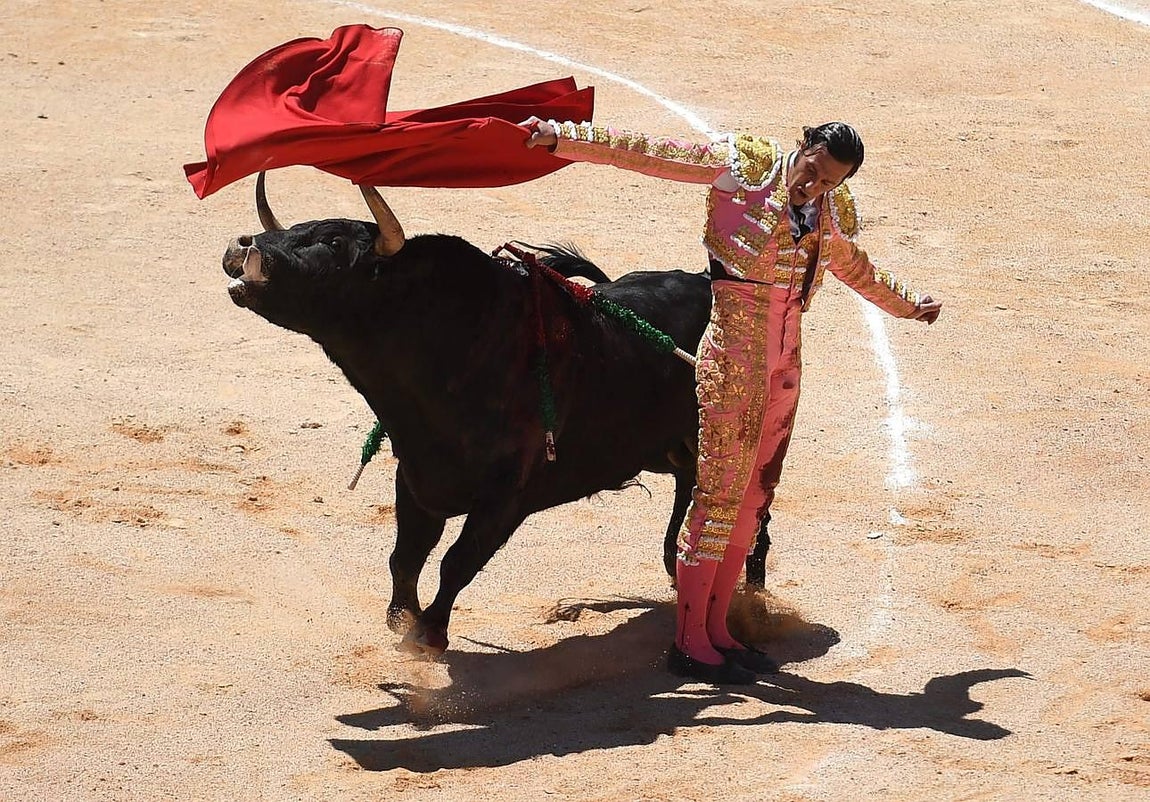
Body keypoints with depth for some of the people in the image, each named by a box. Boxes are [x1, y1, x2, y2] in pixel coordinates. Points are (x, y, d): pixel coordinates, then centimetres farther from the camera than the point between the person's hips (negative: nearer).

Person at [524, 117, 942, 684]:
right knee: (720, 488, -9)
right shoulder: (743, 165, -5)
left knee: (753, 494, 7)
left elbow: (856, 270, 34)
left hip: (785, 358, 7)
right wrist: (565, 137, -17)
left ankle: (714, 629, 14)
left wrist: (908, 305, 49)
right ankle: (689, 643, -6)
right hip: (735, 346, -7)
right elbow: (648, 153, -9)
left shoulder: (832, 215, 13)